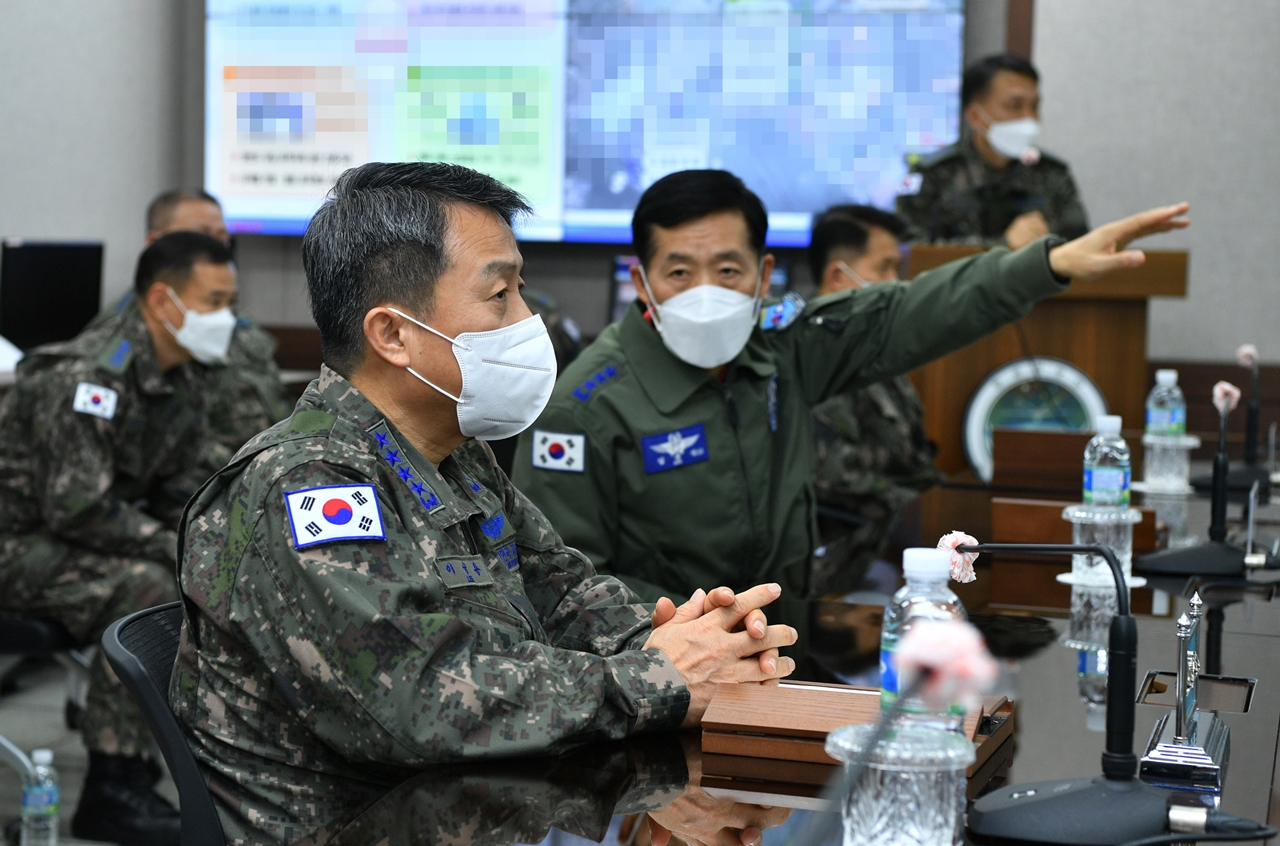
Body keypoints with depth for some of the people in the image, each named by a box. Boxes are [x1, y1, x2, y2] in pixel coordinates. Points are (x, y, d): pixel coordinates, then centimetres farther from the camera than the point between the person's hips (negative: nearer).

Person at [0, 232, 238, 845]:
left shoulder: (184, 382, 4)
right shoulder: (86, 376, -26)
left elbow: (177, 495, 11)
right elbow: (77, 509, -30)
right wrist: (179, 550, -24)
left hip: (86, 541, 9)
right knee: (144, 588, -31)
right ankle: (112, 792, -24)